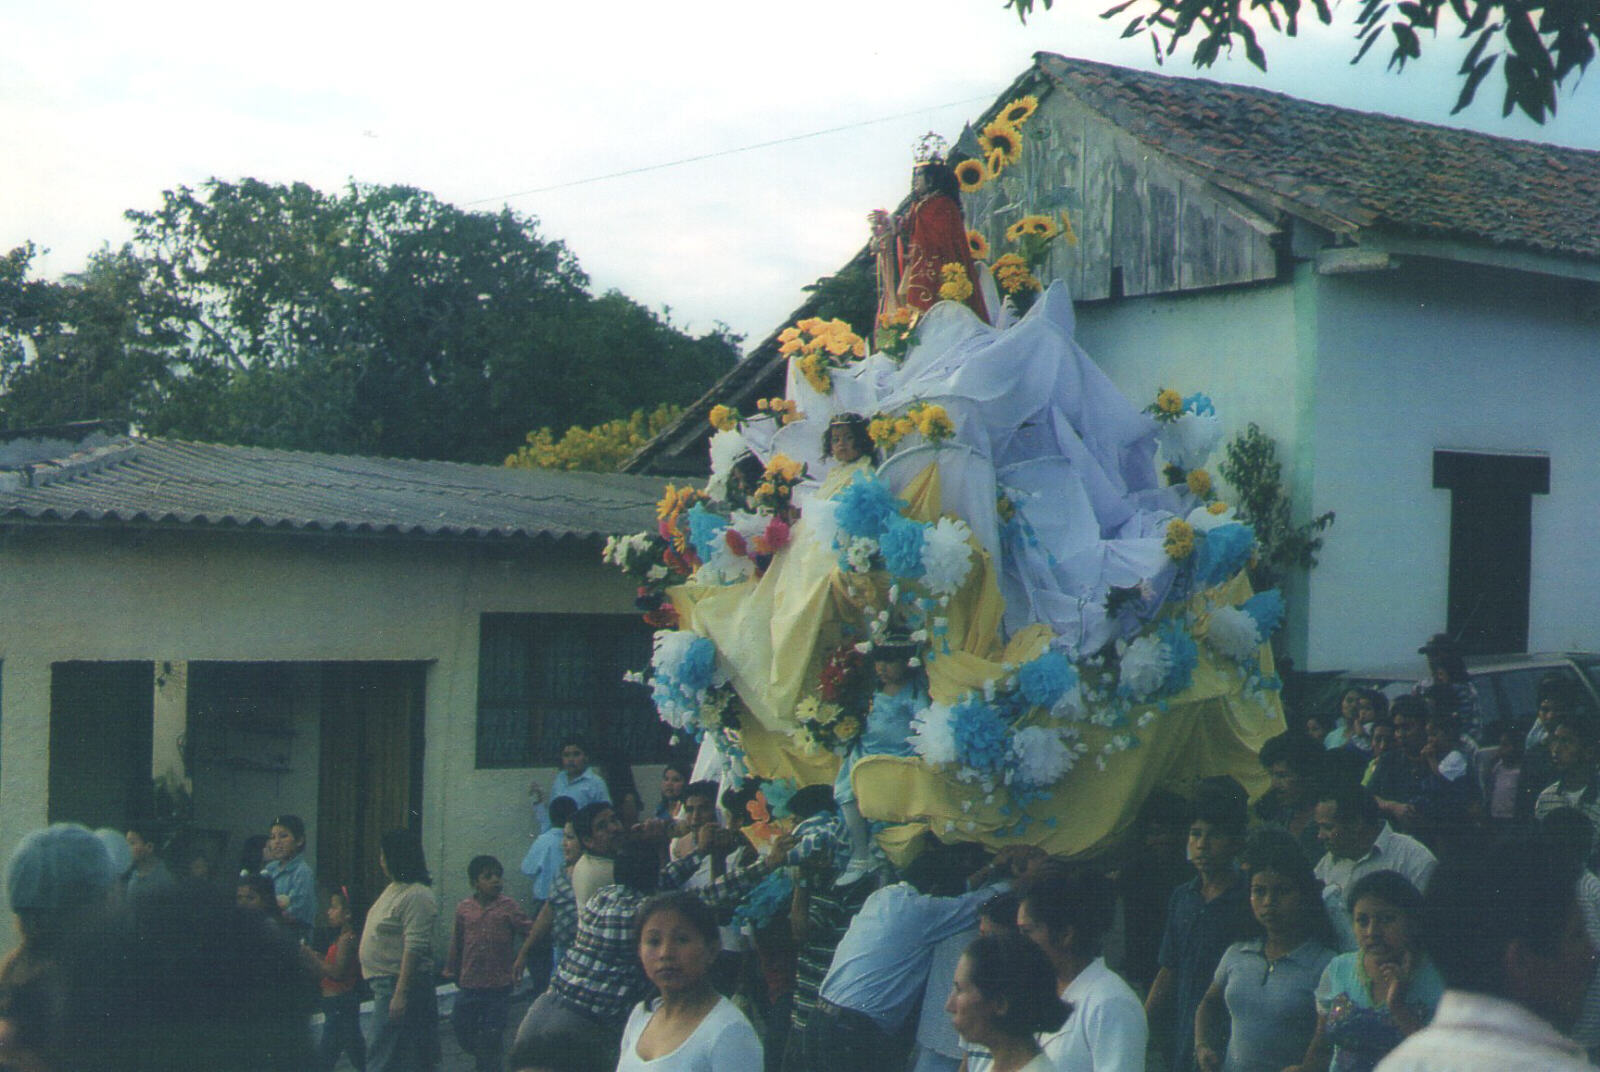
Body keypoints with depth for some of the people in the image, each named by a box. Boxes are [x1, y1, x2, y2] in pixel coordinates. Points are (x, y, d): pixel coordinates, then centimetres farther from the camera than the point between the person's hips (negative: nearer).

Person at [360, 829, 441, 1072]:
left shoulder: (417, 896, -18)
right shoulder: (393, 888, 14)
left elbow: (415, 947, -24)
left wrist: (401, 994, -27)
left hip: (400, 985, -10)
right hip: (385, 983, 10)